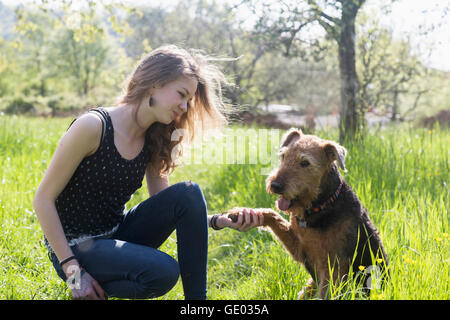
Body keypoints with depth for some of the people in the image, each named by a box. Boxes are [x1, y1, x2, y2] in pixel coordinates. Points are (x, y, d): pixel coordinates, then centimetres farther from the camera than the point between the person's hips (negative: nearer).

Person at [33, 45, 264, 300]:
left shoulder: (153, 141, 2)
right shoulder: (93, 126, -19)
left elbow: (165, 210, 2)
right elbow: (44, 200, -16)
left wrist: (222, 221, -14)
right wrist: (73, 270, -20)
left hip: (119, 236, 7)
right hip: (75, 247, -6)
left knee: (188, 194, -15)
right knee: (163, 271, -30)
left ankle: (196, 297, -9)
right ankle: (88, 289, -4)